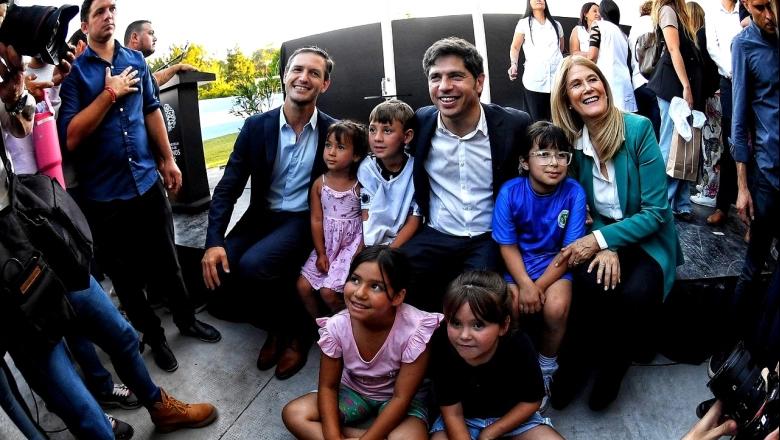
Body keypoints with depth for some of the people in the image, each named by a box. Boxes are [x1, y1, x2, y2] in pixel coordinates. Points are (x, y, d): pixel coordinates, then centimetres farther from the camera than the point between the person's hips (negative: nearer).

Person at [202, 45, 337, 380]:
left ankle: (297, 328, -2)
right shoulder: (256, 126, -1)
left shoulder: (333, 132, -5)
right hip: (260, 217, 3)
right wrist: (214, 241, -15)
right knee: (218, 294, -17)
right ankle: (275, 321, 14)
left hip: (304, 220, -3)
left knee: (252, 264, -31)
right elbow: (228, 187, -2)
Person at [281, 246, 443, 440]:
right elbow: (328, 387, -9)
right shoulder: (336, 326, -20)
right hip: (353, 391, 4)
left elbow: (401, 398, -23)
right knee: (293, 414, -16)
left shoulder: (415, 330, -30)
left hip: (397, 400, -4)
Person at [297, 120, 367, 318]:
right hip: (326, 245, 5)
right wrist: (321, 254, -6)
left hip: (350, 245, -4)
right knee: (303, 286, -2)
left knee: (328, 291, -13)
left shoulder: (360, 185, -11)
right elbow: (316, 220, -2)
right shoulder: (319, 184, -2)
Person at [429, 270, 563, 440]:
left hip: (513, 416, 1)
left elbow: (531, 401, -10)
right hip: (464, 419, -1)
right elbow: (452, 414, -18)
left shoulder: (519, 346, -26)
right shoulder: (442, 345, -28)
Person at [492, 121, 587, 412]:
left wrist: (539, 286, -20)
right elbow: (507, 246, -9)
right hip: (517, 265, 1)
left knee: (556, 307, -26)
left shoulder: (574, 193, -14)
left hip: (555, 264, 0)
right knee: (510, 306, -25)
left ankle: (546, 371, 5)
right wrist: (525, 285, -22)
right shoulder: (510, 192, -14)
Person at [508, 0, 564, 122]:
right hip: (534, 80, -3)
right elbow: (515, 47, 4)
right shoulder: (524, 23, 8)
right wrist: (514, 64, -13)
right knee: (538, 120, -4)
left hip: (557, 79, 3)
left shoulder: (556, 25, 18)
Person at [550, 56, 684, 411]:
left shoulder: (639, 129, -15)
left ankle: (613, 365, 1)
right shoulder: (571, 141, -5)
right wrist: (603, 246, -17)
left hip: (647, 239, -2)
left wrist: (600, 240, -25)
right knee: (590, 285, -30)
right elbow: (585, 207, 2)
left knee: (635, 295, -30)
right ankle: (583, 356, -1)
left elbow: (655, 211, -14)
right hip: (600, 238, 2)